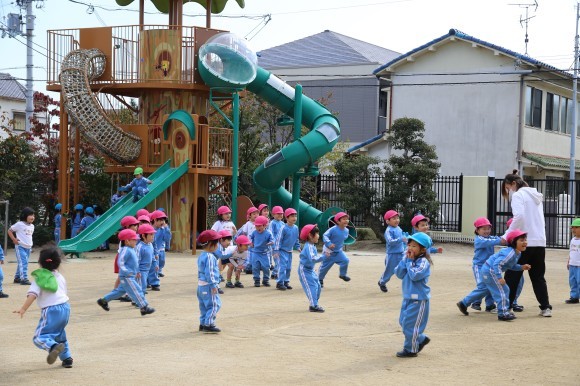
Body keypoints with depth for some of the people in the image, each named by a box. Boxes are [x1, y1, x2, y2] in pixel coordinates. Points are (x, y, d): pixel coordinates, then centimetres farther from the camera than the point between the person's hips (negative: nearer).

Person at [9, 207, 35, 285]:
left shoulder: (32, 226, 10)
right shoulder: (19, 224, -11)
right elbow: (9, 230, -5)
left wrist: (30, 243, 13)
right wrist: (14, 239, -12)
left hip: (28, 247, 7)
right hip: (20, 247, -7)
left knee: (21, 263, 15)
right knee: (23, 262, -16)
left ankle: (17, 278, 25)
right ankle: (24, 279, -20)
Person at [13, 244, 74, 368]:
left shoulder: (39, 278, -3)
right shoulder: (60, 277, 15)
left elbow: (32, 294, -17)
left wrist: (23, 309, -24)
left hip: (51, 310, -6)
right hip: (65, 307, 6)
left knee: (39, 337, -10)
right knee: (59, 334, 28)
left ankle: (53, 346, -40)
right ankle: (66, 357, 24)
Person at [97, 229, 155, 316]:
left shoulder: (131, 250, 14)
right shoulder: (125, 250, -17)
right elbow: (120, 262, -23)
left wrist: (137, 271, 22)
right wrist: (126, 271, -29)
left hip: (131, 276, 11)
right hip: (127, 277, -11)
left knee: (121, 290, 18)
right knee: (136, 291, -10)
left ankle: (103, 300, 28)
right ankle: (144, 307, -8)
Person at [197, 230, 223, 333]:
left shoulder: (201, 256, 13)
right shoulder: (210, 257, -18)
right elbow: (209, 272, -22)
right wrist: (213, 285, -19)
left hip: (201, 285, 10)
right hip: (208, 286, -10)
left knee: (204, 305, 15)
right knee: (214, 305, -7)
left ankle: (203, 323, 20)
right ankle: (208, 324, -10)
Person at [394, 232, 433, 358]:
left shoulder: (423, 262, -16)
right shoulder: (408, 259, 6)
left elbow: (415, 275, -29)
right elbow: (399, 273, -2)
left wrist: (409, 262, -19)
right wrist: (406, 260, -9)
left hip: (419, 299, -9)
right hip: (408, 297, 9)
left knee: (410, 324, -3)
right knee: (403, 321, 17)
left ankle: (411, 349, 11)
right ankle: (421, 339, 33)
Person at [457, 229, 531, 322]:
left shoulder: (518, 254, 4)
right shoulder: (510, 253, -28)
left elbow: (511, 265, 17)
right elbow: (497, 264, -33)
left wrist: (521, 267, 4)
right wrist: (499, 278, -35)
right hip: (490, 271, -11)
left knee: (482, 289, 23)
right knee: (502, 290, -9)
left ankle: (463, 303, 33)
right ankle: (503, 313, -3)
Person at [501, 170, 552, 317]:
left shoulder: (518, 195, -6)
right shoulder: (536, 196, 19)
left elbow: (519, 216, -22)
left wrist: (506, 235, -17)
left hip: (524, 243, -7)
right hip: (540, 242, 7)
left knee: (512, 276, 2)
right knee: (538, 277, 14)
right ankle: (545, 307, 10)